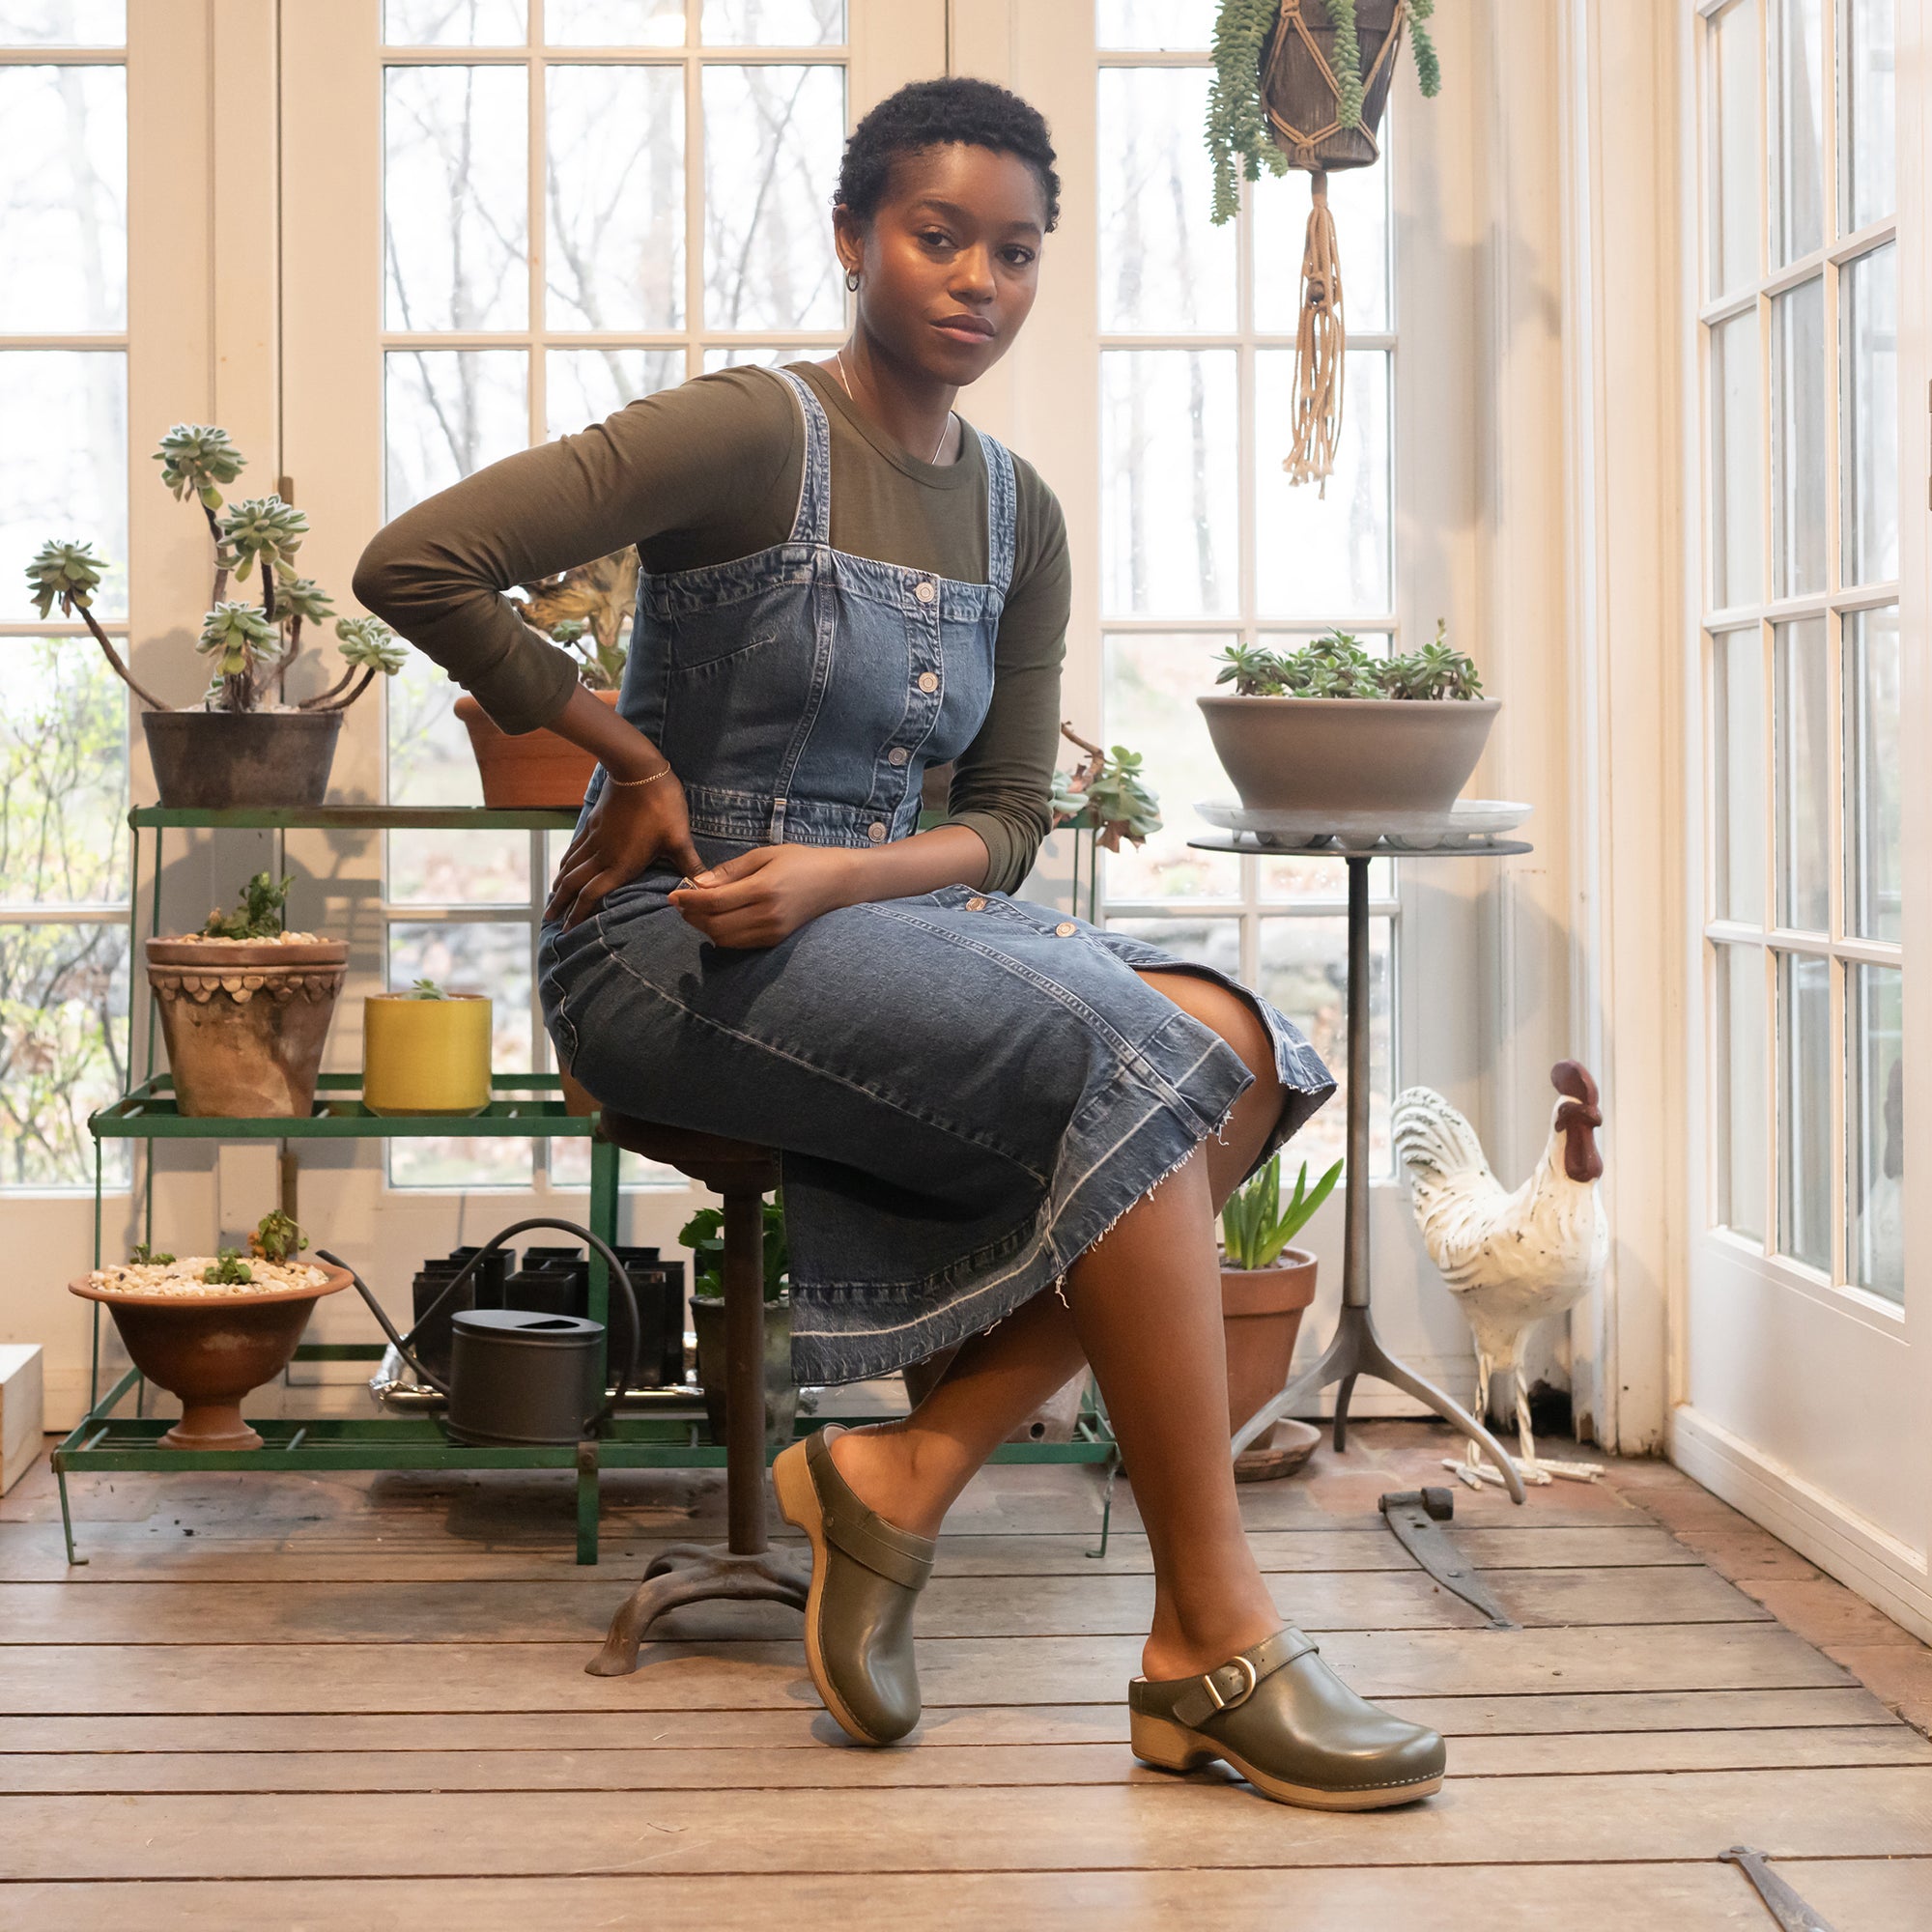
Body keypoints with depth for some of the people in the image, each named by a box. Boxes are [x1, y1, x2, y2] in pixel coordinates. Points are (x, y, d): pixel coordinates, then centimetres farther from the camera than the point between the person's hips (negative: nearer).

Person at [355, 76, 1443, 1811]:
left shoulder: (1017, 514, 11)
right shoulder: (750, 437, -9)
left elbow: (1004, 823, 10)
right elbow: (411, 565, -15)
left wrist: (838, 874, -11)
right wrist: (634, 757, -8)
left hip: (871, 920, 7)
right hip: (670, 954, -7)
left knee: (1237, 1048, -18)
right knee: (1132, 1061, -27)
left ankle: (909, 1472, -19)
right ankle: (1215, 1639, -23)